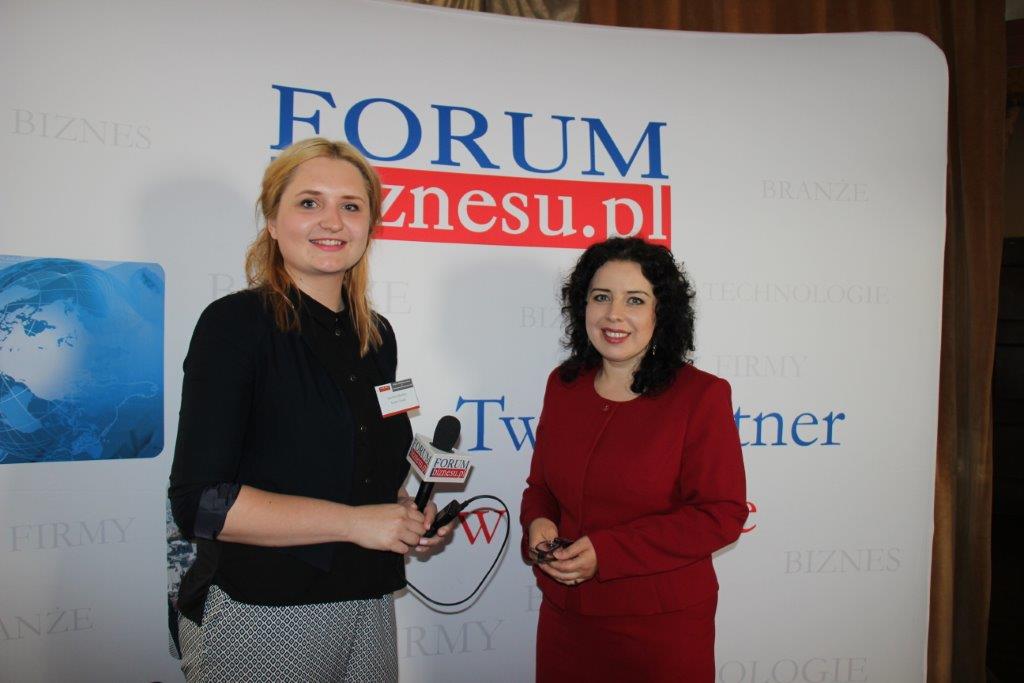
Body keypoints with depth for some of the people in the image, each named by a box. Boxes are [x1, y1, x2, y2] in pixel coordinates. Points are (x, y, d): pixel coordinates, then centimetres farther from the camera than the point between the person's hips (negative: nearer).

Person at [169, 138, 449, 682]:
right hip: (259, 612, -6)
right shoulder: (235, 324, -13)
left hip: (368, 606, 6)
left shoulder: (376, 336, 6)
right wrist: (353, 521, -18)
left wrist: (406, 514, 0)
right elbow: (201, 503, -18)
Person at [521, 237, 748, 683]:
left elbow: (721, 514, -15)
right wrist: (537, 522, -11)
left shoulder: (701, 396, -13)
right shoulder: (563, 385, 2)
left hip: (661, 626, -4)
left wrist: (608, 551, -21)